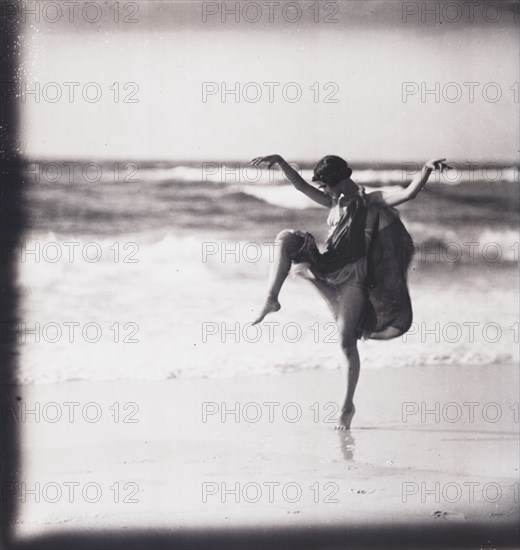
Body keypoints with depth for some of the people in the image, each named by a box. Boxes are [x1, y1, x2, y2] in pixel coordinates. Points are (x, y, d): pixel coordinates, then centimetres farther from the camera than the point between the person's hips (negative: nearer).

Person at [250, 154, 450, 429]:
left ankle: (348, 406, 4)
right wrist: (280, 162, 9)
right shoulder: (334, 203, 20)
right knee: (286, 238, -12)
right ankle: (271, 300, -16)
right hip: (328, 267, 6)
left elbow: (408, 193, -12)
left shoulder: (370, 201, 0)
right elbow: (302, 186, 20)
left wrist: (426, 169, -28)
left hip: (352, 275, -6)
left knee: (347, 342, -8)